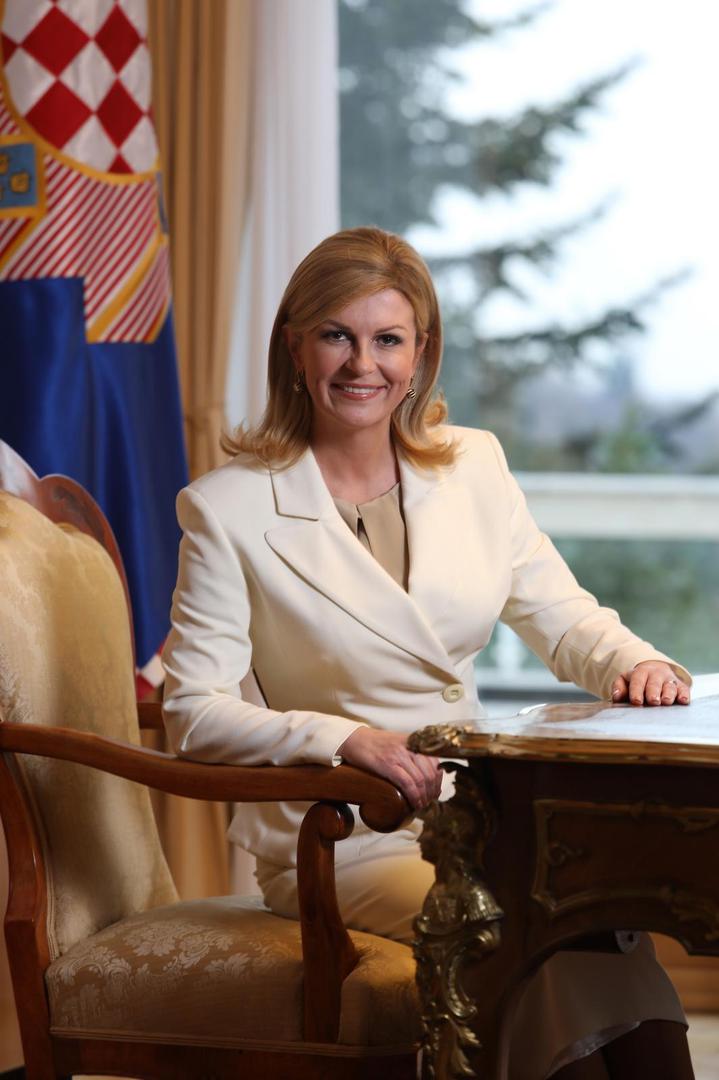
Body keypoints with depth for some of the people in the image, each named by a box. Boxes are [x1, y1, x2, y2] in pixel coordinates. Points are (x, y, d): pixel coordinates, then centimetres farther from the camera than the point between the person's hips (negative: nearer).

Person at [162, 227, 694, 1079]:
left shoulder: (473, 466, 11)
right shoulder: (229, 508, -3)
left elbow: (561, 615, 15)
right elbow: (195, 713, -7)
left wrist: (633, 664, -8)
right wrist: (344, 738, -23)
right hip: (339, 841, -4)